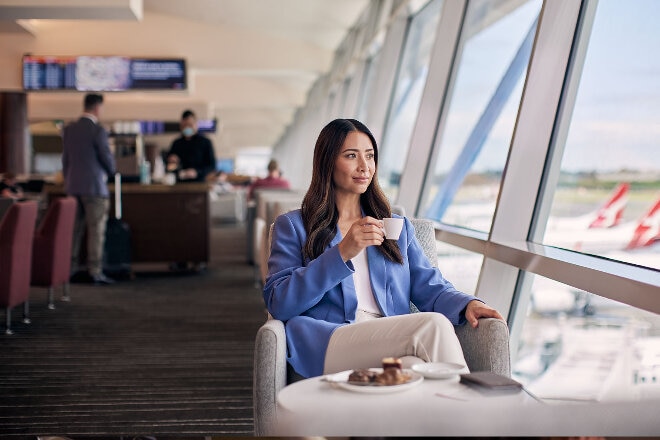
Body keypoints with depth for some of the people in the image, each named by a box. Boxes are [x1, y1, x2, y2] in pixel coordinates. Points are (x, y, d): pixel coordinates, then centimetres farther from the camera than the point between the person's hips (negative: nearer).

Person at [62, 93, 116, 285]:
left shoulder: (69, 129, 7)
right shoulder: (98, 130, -13)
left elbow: (65, 158, 12)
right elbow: (107, 158, -10)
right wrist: (110, 171, 12)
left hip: (73, 186, 7)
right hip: (94, 186, -7)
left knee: (74, 229, 11)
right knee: (96, 230, -2)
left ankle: (69, 268, 13)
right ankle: (95, 271, -2)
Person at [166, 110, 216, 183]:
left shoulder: (205, 142, 1)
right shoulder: (176, 143, 12)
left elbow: (212, 166, -2)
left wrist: (197, 172, -17)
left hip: (198, 185, -3)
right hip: (180, 185, 3)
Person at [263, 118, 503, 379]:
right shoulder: (293, 226, 16)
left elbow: (430, 287, 18)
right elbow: (278, 304, 1)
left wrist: (467, 304, -5)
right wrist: (342, 253, -8)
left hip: (392, 348, 4)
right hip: (327, 346, -3)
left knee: (412, 368, -36)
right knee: (434, 325, -30)